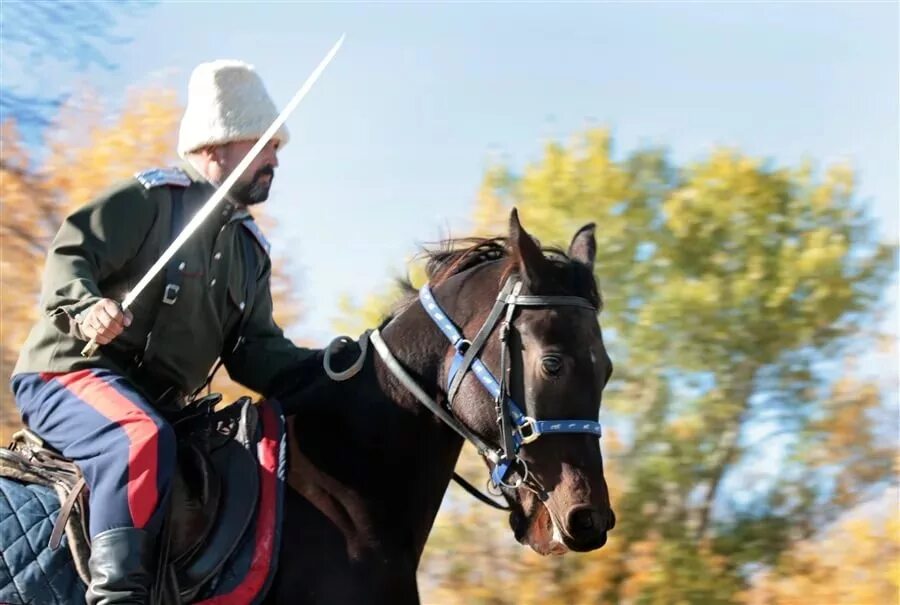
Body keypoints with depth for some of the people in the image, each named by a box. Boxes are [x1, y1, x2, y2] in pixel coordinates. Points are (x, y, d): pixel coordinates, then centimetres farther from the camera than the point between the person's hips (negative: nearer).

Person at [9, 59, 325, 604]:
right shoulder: (150, 199, -4)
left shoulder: (251, 250, 18)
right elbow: (69, 257, -12)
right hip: (70, 373, -9)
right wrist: (83, 307, -34)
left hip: (155, 401, 9)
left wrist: (332, 367, -5)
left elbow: (256, 351, 11)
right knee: (142, 440, -37)